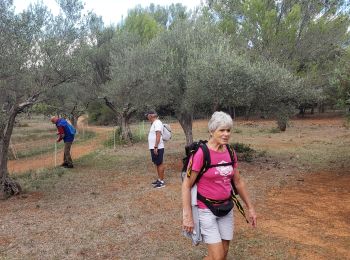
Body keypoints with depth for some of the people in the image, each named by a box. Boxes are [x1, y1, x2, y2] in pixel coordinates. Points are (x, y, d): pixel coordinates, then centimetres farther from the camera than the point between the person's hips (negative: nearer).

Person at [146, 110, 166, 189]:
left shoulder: (157, 123, -15)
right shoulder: (154, 123, 16)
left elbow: (158, 135, -23)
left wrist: (155, 147, -27)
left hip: (157, 148, -10)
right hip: (153, 147, 10)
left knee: (160, 164, -5)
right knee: (157, 164, 15)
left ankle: (162, 181, 0)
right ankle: (159, 179, 24)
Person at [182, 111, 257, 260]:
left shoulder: (230, 153, 0)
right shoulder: (201, 153, -19)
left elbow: (238, 182, 11)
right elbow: (186, 185, -16)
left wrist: (250, 208, 14)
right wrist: (187, 216, -18)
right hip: (206, 210, -6)